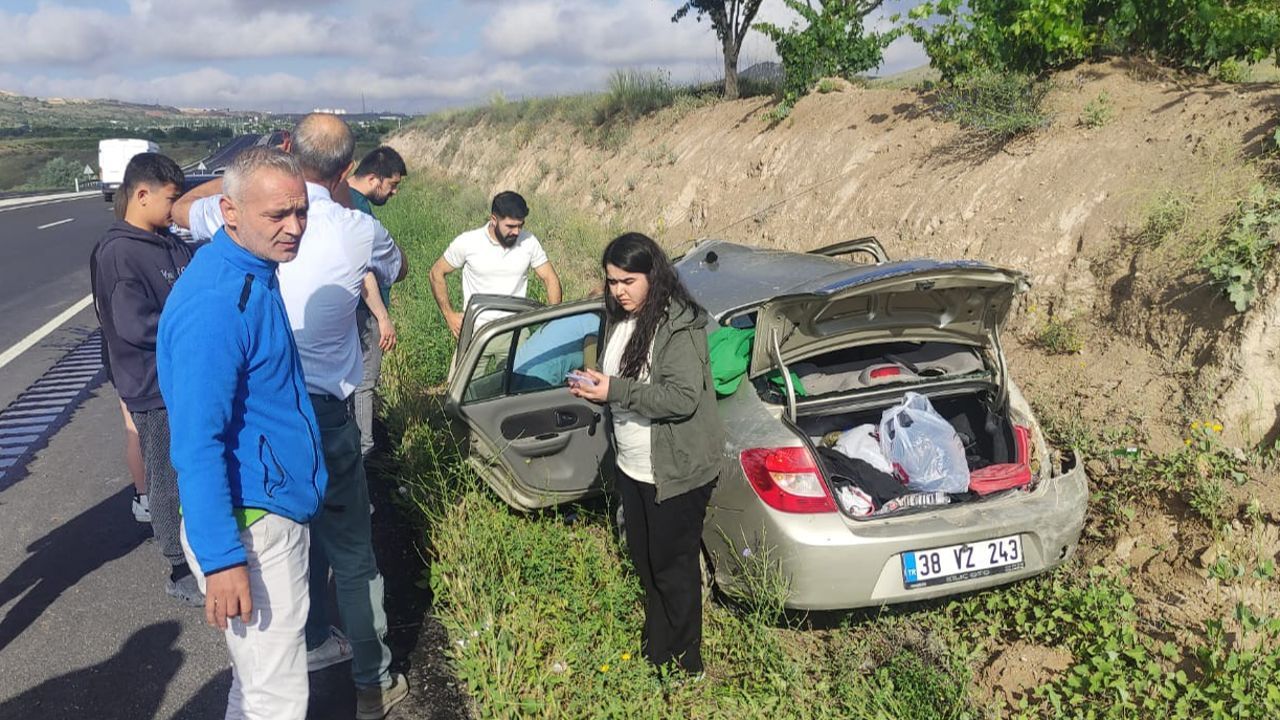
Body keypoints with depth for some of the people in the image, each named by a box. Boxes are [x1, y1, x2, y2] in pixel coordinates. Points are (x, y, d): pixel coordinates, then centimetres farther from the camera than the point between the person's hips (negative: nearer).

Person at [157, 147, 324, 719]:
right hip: (250, 527, -10)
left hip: (279, 507, 10)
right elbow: (197, 443, -26)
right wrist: (221, 558, -26)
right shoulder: (216, 302, -25)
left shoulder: (252, 275, 6)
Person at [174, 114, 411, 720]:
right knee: (351, 550, 9)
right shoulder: (357, 231, -15)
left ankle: (312, 641, 43)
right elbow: (398, 269, 10)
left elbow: (181, 209, 18)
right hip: (321, 414, -4)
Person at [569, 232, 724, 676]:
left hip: (675, 473, -8)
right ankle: (653, 652, 39)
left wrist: (614, 390, -29)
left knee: (673, 569, 5)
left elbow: (683, 398, -28)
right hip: (632, 468, 9)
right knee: (644, 561, 20)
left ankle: (683, 666, 23)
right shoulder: (619, 320, 5)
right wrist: (594, 387, -4)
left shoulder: (679, 327, -21)